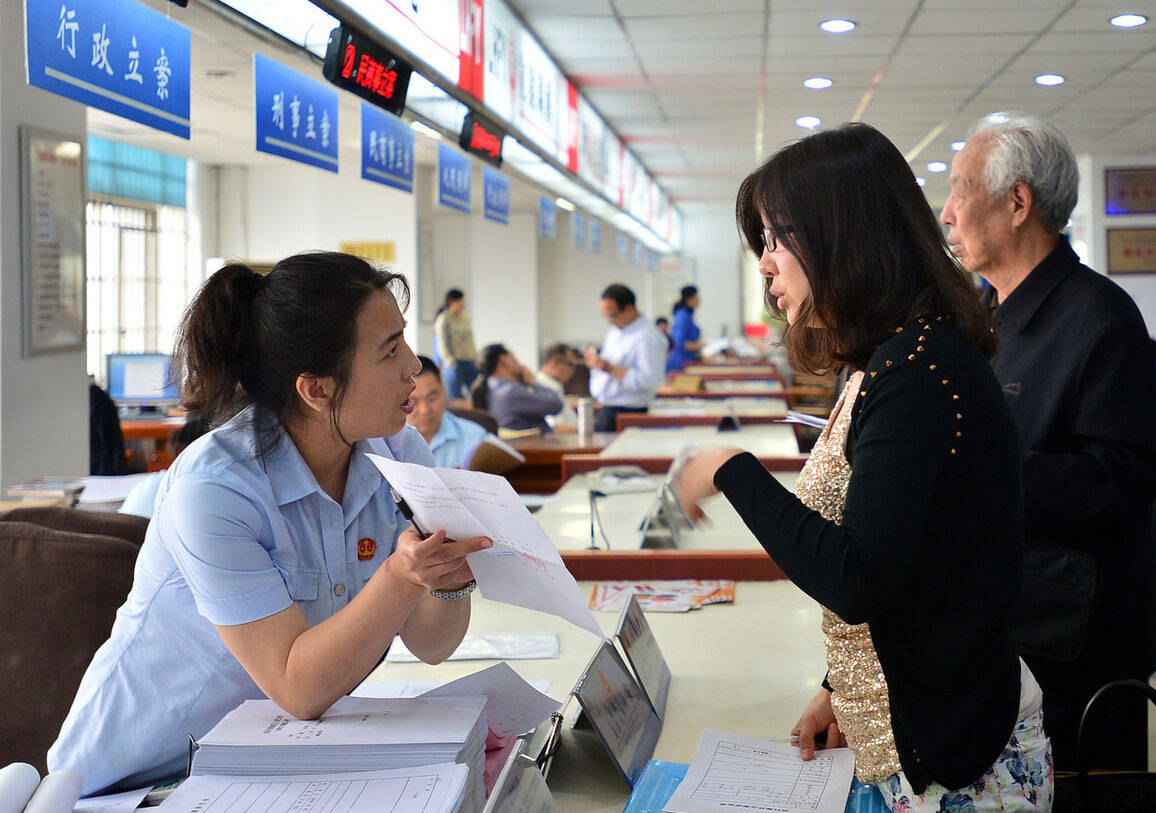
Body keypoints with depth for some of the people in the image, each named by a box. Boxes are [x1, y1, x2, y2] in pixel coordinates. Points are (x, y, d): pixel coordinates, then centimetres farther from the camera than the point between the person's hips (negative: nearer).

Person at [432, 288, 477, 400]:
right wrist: (450, 360, -17)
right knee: (456, 396, -6)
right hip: (455, 362, -7)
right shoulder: (443, 319, -8)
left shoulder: (465, 317, 13)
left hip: (469, 361, 7)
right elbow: (442, 343, -10)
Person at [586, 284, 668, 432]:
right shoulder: (614, 331, 15)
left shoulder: (648, 338, -14)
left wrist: (610, 368, -23)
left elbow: (650, 381, -22)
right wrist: (596, 361, 3)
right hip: (605, 410, 8)